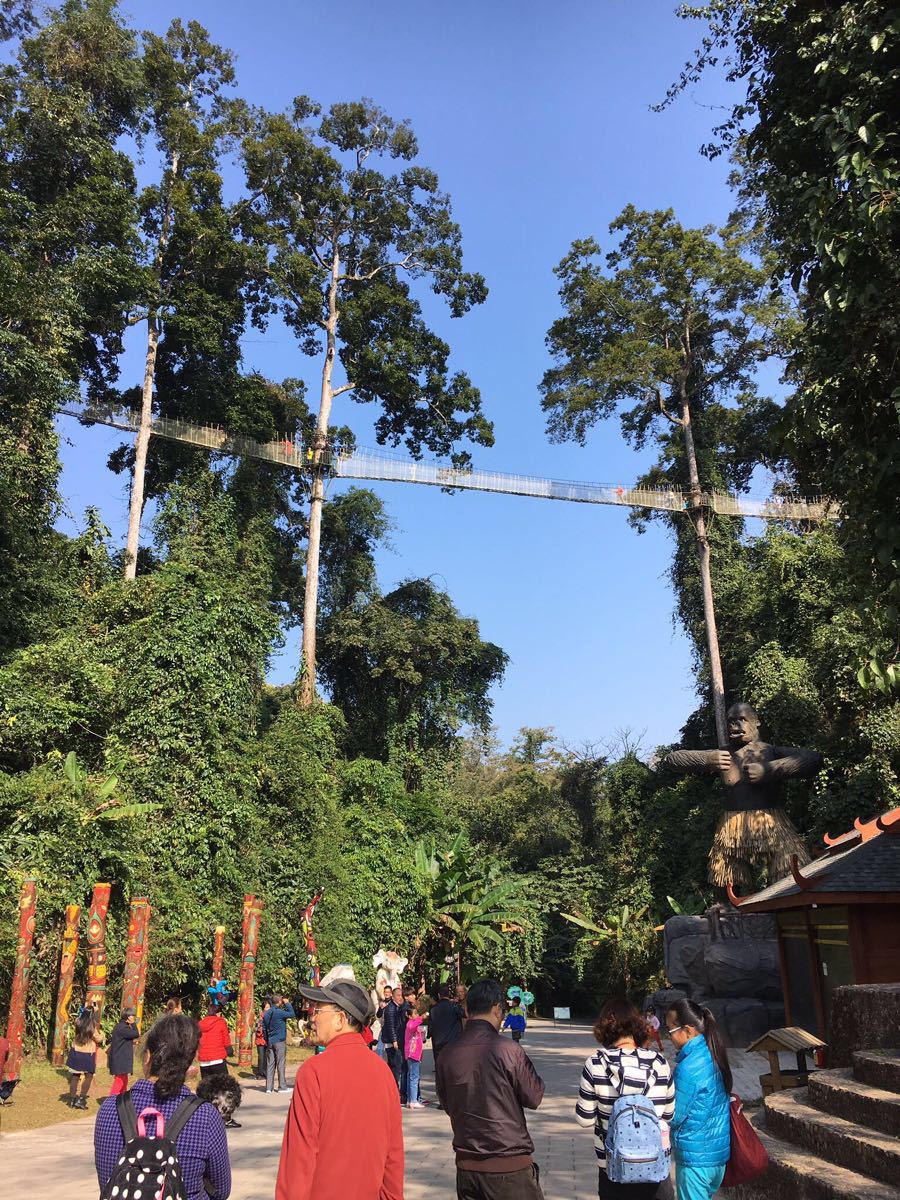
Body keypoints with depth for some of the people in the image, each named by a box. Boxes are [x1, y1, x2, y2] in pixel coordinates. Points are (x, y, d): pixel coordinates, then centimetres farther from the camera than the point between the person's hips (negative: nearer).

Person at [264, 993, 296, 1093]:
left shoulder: (267, 1014, 8)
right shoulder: (279, 1012, -15)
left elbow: (264, 1028, 14)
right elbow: (292, 1014, -11)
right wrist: (287, 1003, -3)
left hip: (270, 1042, 6)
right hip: (279, 1042, -6)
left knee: (270, 1064, 7)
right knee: (280, 1064, 1)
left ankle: (269, 1087, 7)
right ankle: (282, 1086, 4)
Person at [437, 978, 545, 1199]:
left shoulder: (447, 1054, -4)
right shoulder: (509, 1050, -17)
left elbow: (447, 1104, 9)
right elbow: (534, 1098, -6)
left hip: (466, 1166, 4)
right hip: (510, 1166, -4)